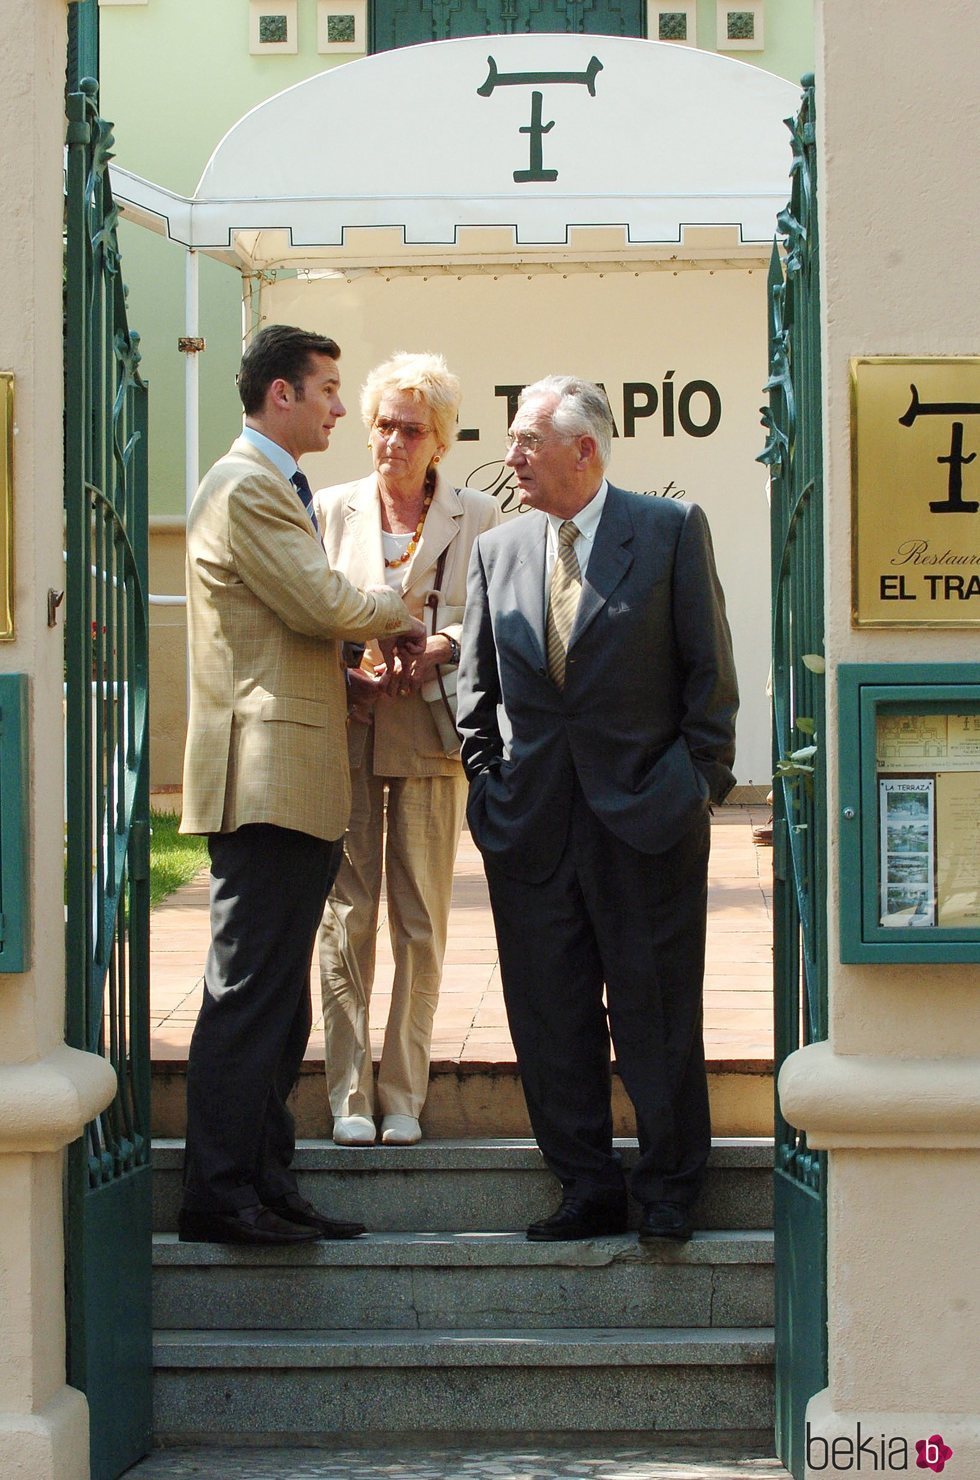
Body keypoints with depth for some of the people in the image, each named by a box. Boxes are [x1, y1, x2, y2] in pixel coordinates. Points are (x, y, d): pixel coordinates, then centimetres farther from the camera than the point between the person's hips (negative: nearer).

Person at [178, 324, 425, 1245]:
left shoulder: (271, 486, 23)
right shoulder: (246, 487, -11)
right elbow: (323, 603, -17)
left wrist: (355, 667, 10)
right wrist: (397, 614, 1)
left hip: (290, 782, 10)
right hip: (265, 777, -10)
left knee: (278, 999, 11)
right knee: (248, 994, -9)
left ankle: (265, 1186, 15)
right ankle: (218, 1195, -7)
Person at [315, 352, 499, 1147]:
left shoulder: (478, 517, 4)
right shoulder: (332, 509, 9)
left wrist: (440, 649, -15)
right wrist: (351, 671, -8)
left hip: (431, 738, -1)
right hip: (346, 731, 1)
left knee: (421, 922, 2)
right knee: (346, 916, 0)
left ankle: (404, 1095, 11)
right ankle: (349, 1093, 6)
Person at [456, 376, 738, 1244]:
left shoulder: (673, 531, -1)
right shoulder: (496, 551, 10)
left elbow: (708, 666, -1)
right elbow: (478, 684, 15)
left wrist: (704, 779, -5)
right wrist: (486, 780, 5)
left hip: (648, 814, -4)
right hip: (532, 821, 4)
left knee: (656, 1011, 3)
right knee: (550, 1018, 6)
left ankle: (669, 1192, 15)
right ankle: (589, 1191, 16)